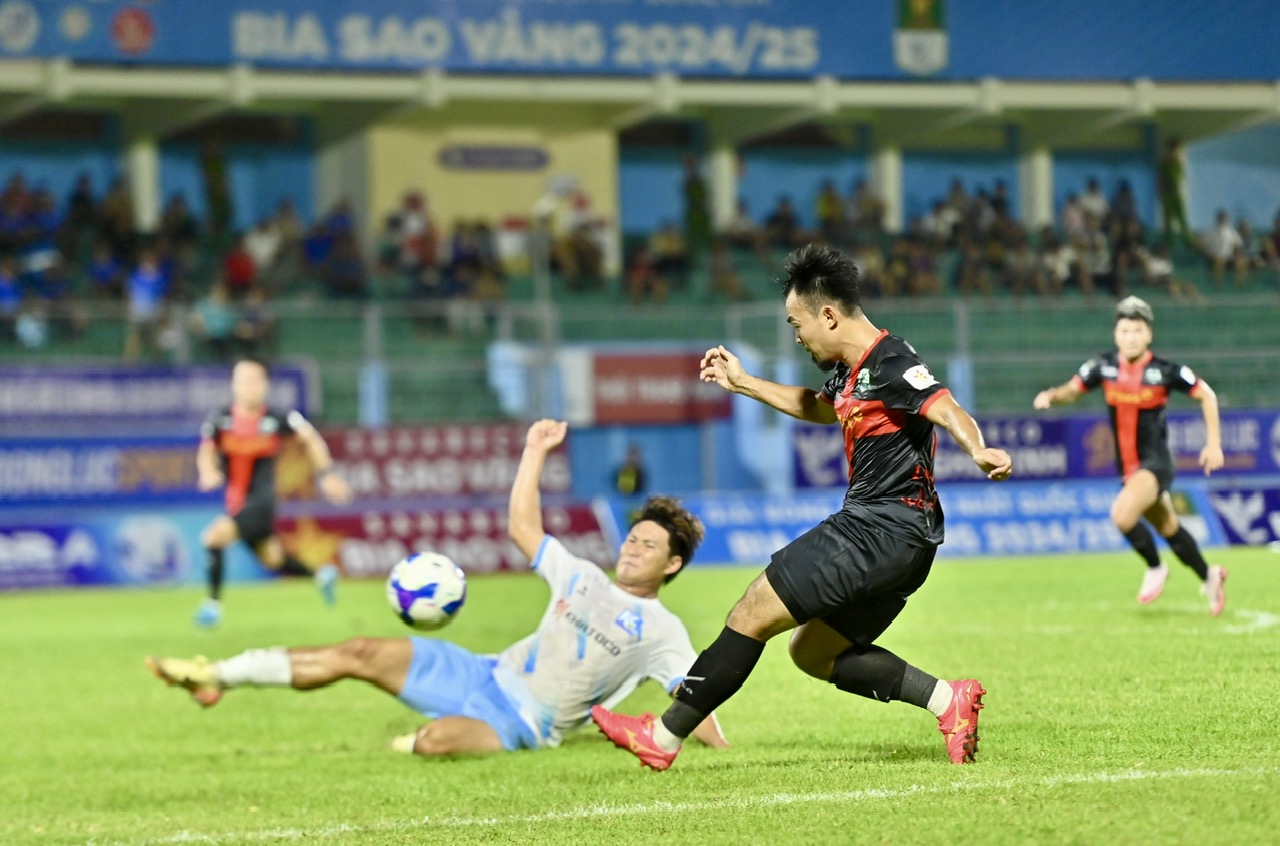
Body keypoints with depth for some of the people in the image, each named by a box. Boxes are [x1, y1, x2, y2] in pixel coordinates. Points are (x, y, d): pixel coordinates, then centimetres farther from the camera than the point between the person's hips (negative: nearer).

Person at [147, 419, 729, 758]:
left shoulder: (662, 632, -4)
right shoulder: (583, 579, 15)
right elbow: (522, 528, 19)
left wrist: (720, 750, -28)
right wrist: (534, 454, 14)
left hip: (525, 722, -7)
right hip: (491, 675, 7)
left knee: (438, 740, -40)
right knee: (363, 654, -3)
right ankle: (217, 677, 1)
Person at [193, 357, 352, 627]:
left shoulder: (277, 419, -12)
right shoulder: (221, 419, -6)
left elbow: (311, 438, 2)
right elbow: (206, 451, -3)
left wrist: (327, 474, -1)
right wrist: (207, 471, -26)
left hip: (261, 501, -5)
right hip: (236, 502, 5)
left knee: (215, 536, -23)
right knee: (273, 560, 18)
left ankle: (214, 603, -10)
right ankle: (320, 575, 44)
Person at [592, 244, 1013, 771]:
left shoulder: (890, 364, -14)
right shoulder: (850, 371, 16)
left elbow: (949, 412, -29)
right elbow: (818, 408, 38)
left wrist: (978, 451, -49)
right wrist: (743, 383, 42)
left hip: (884, 529, -11)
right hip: (887, 533, 11)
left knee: (752, 614, -8)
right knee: (812, 653, 15)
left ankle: (664, 737, -1)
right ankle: (947, 699, 5)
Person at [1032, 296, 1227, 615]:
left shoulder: (1166, 371, -14)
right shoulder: (1104, 366, -4)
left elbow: (1206, 395, -2)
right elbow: (1073, 390, 8)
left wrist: (1214, 443, -5)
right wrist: (1051, 395, -15)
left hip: (1155, 462, -5)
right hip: (1128, 467, 5)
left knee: (1122, 514, -27)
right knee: (1168, 528, 17)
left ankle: (1155, 568, -2)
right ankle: (1209, 577, 40)